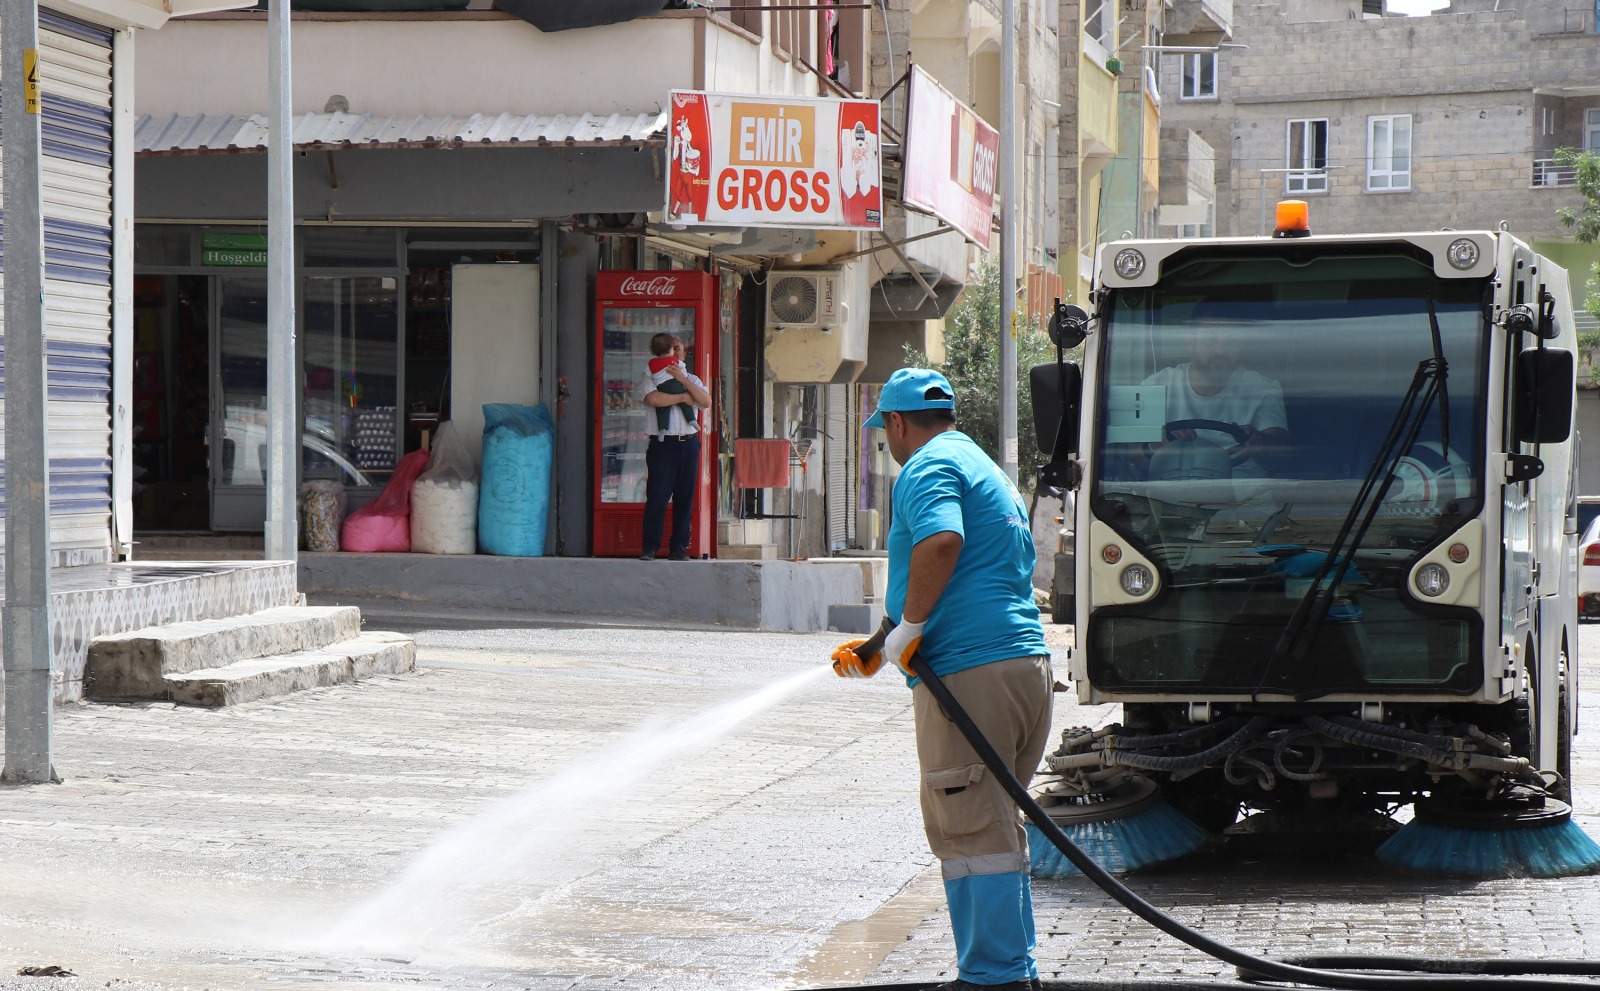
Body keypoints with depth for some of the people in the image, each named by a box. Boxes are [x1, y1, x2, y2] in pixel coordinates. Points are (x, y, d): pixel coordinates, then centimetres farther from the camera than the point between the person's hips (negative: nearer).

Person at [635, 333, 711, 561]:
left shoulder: (690, 378, 18)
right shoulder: (651, 378, 7)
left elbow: (706, 401, 0)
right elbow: (653, 399, -15)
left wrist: (682, 379, -7)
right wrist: (683, 397, -7)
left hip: (689, 442, 4)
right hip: (663, 442, -4)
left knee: (685, 498, 3)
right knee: (657, 496, -6)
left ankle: (679, 547, 8)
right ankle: (649, 547, -2)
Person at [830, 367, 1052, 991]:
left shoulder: (927, 466, -3)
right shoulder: (989, 471, 28)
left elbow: (941, 542, -25)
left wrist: (908, 627, -14)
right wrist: (880, 651, 36)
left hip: (968, 674, -10)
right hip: (1027, 661, 10)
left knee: (971, 834, -6)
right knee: (997, 829, 16)